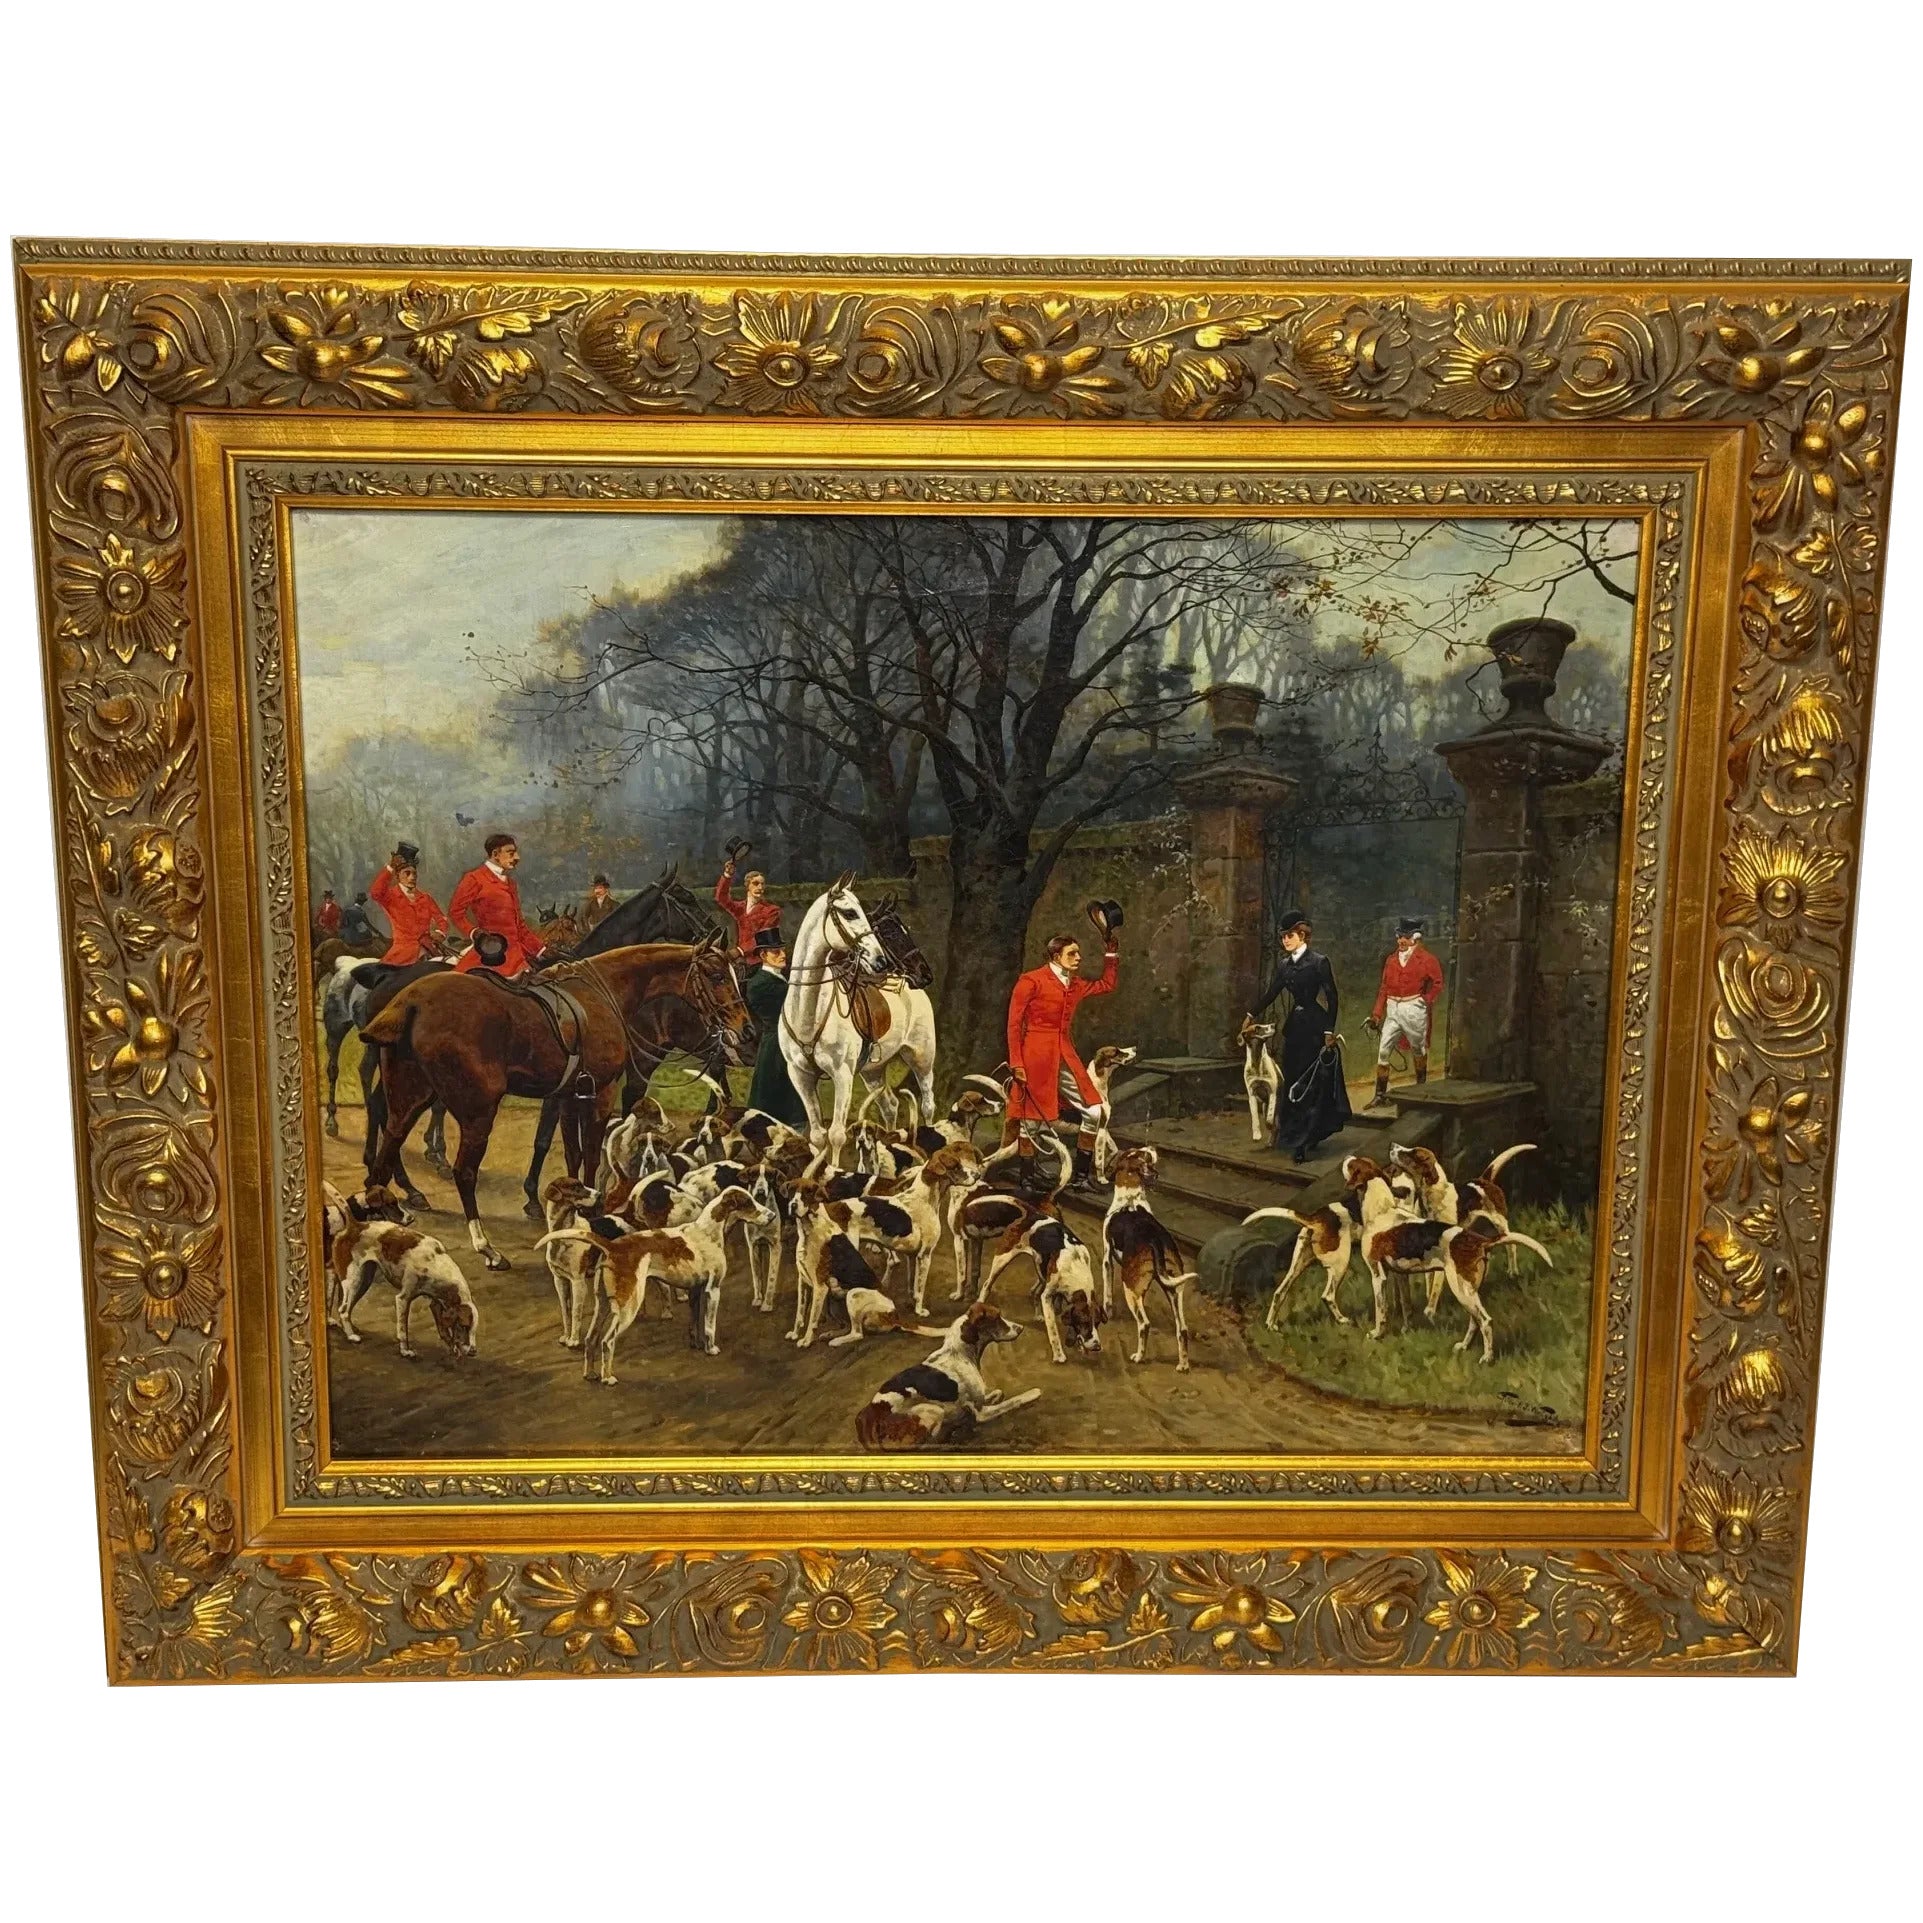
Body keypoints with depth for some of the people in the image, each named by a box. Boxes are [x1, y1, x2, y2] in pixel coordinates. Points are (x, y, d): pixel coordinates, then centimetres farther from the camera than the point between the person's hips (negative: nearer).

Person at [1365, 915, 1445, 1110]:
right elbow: (1384, 988, 11)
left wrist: (1426, 1001, -9)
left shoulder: (1426, 959, -4)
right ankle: (1380, 1095, -1)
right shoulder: (1391, 960, 10)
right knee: (1382, 1050, -4)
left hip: (1413, 1009, -4)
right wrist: (1377, 1014, 8)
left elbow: (1437, 984, -1)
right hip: (1392, 1009, 4)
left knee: (1418, 1050, 11)